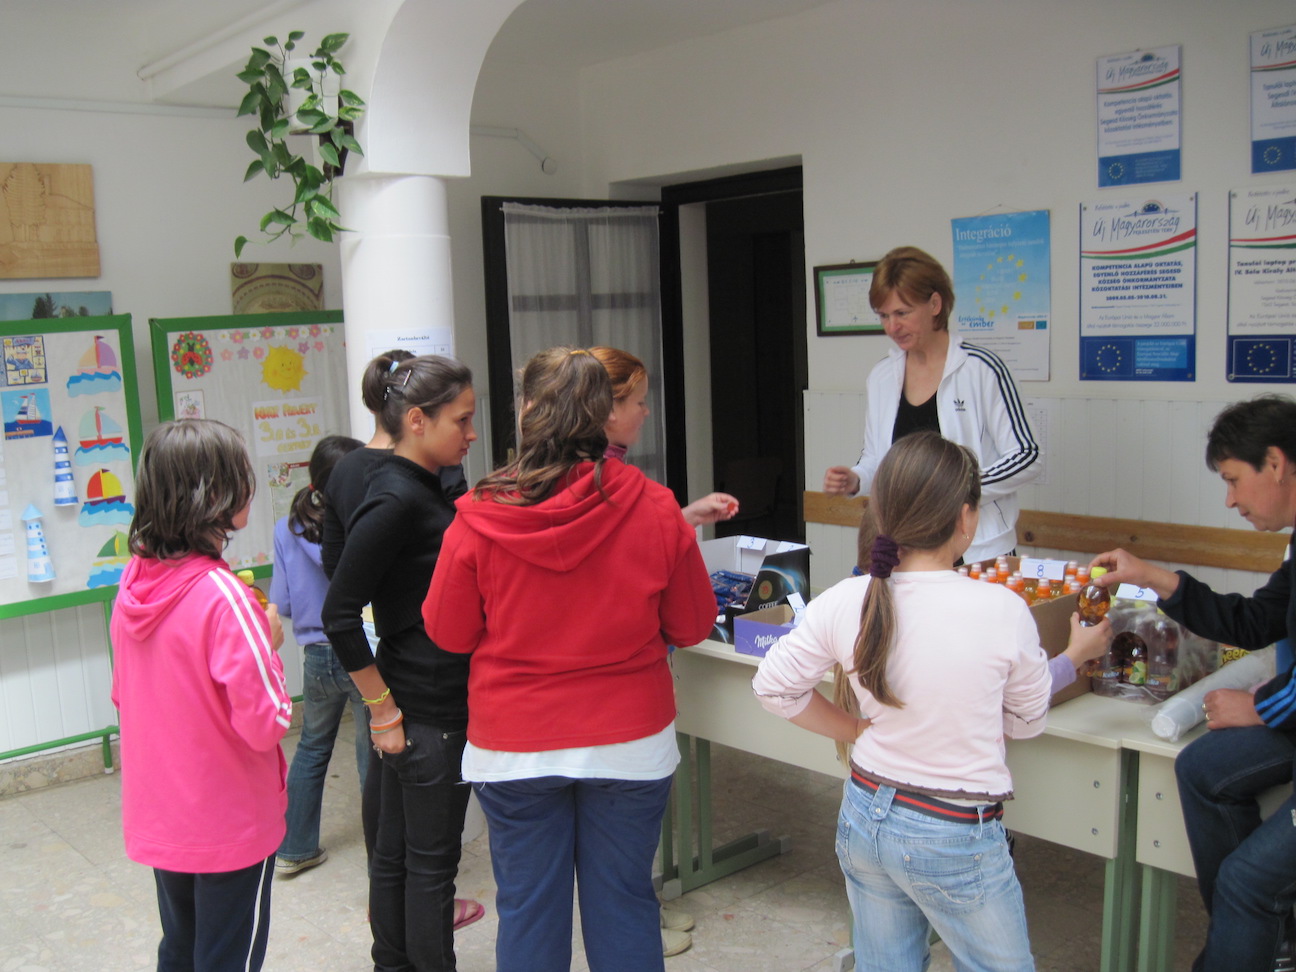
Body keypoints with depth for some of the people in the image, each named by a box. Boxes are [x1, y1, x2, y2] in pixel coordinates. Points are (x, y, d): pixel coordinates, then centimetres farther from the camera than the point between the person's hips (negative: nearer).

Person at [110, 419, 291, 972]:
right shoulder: (222, 596, -25)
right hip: (230, 824, -7)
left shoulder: (133, 583, -2)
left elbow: (123, 696, 10)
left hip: (157, 817, 7)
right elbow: (267, 724, -25)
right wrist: (269, 643, -9)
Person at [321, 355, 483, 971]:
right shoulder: (396, 500, -20)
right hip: (427, 715, -9)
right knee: (432, 861, 5)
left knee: (396, 851, 19)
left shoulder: (421, 489, 9)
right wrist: (383, 710, -16)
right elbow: (339, 616, -21)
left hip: (417, 708, 9)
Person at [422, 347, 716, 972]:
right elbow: (692, 625, 0)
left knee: (527, 907, 14)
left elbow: (447, 633, -1)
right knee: (624, 907, 15)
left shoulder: (479, 520, -13)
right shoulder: (654, 510, -11)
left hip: (513, 748, 0)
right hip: (630, 742, 1)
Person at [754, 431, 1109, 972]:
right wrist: (1075, 655, 16)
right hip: (953, 837, -4)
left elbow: (773, 686, 0)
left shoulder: (844, 602, -11)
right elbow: (1026, 722, -2)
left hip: (864, 817, 5)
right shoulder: (1002, 610, -19)